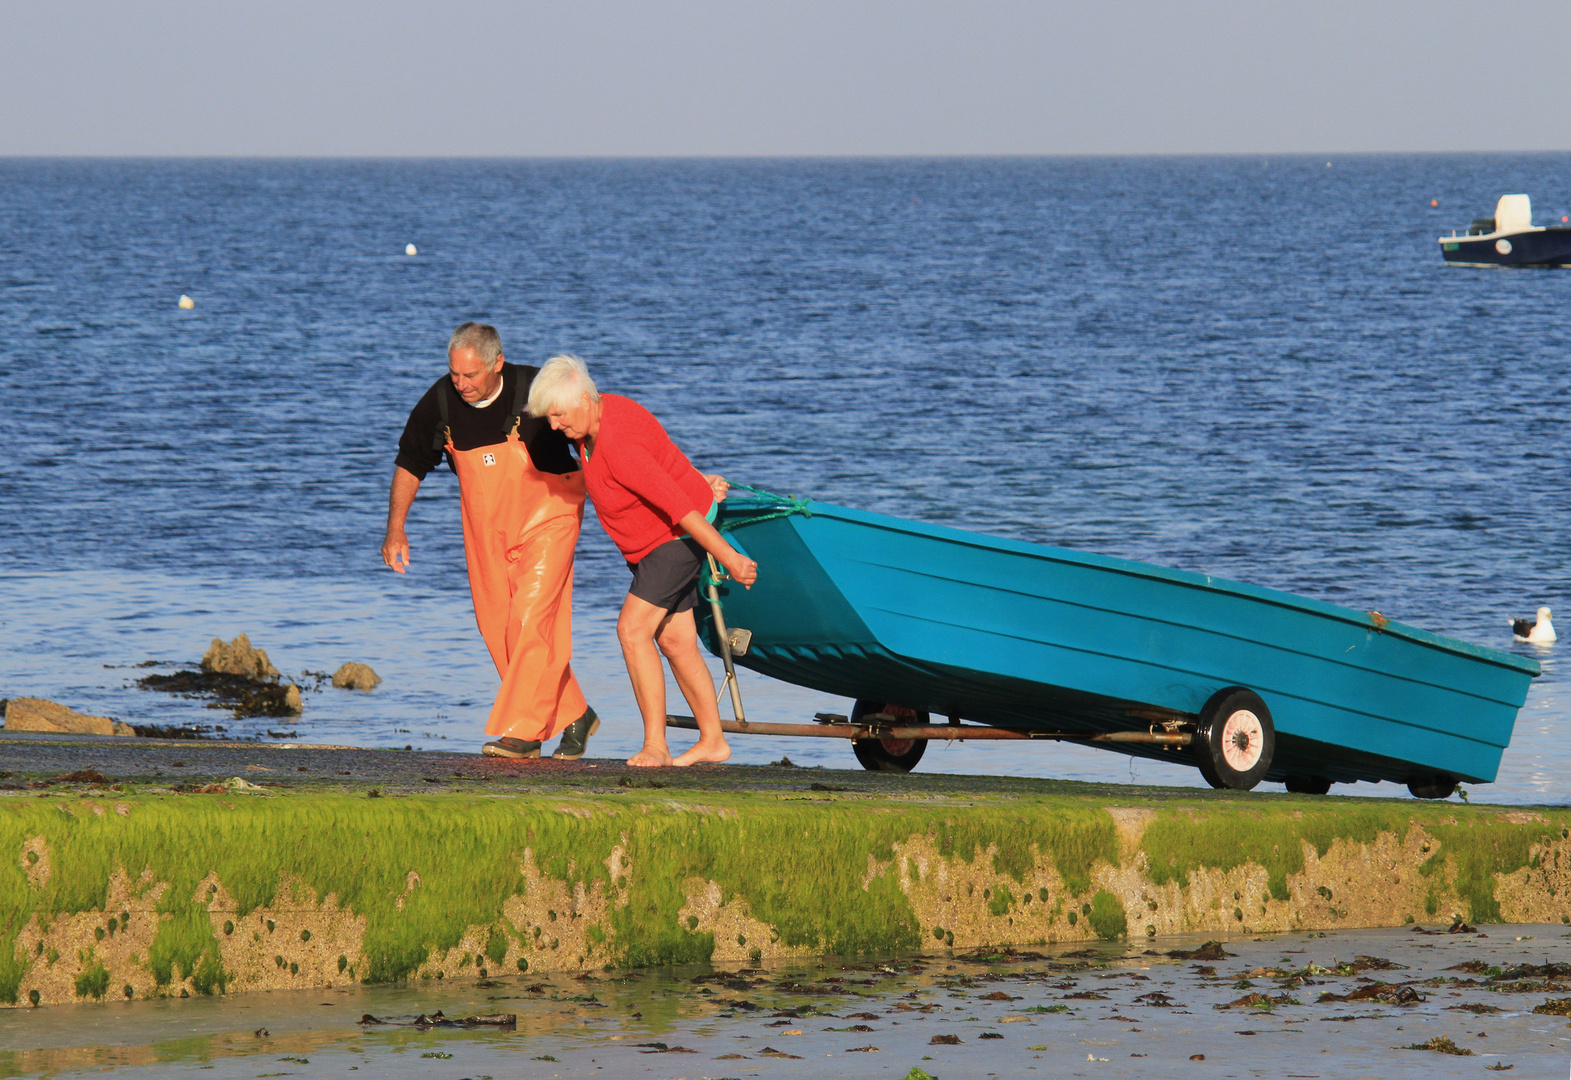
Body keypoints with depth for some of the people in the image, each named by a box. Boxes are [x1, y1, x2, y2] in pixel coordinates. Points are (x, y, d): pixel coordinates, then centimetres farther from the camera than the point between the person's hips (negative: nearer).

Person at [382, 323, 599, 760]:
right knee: (498, 628, 5)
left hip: (547, 518, -5)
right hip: (486, 528, 5)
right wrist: (395, 528, 2)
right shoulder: (439, 403, -10)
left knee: (530, 621, -16)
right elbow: (410, 464, 7)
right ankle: (573, 717, 18)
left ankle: (522, 731, -13)